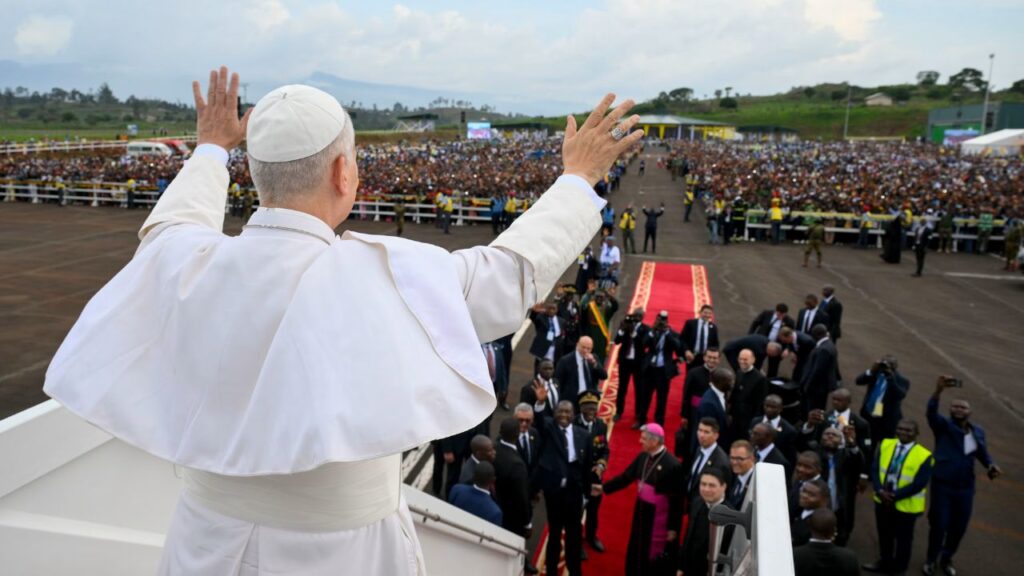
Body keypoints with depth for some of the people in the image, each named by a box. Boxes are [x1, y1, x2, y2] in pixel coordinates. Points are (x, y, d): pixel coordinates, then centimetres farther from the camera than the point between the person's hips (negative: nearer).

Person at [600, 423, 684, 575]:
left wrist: (673, 527, -15)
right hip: (641, 512, 7)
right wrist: (604, 488, 6)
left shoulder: (672, 465, -25)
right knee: (636, 552, 22)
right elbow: (626, 476, 7)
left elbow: (676, 500, -20)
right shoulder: (643, 456, -4)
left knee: (655, 557, 12)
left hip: (658, 519, -7)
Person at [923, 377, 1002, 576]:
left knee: (959, 526, 13)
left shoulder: (978, 431, 6)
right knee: (939, 524, 2)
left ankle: (946, 559, 36)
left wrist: (991, 466, -6)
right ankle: (931, 560, 24)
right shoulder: (943, 425, -8)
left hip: (965, 488, 4)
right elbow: (931, 412, -28)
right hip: (942, 485, -4)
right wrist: (939, 390, -45)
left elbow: (983, 453, 18)